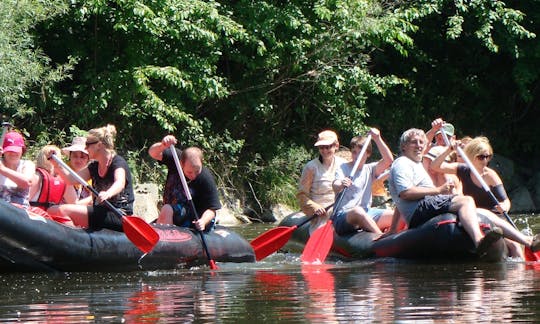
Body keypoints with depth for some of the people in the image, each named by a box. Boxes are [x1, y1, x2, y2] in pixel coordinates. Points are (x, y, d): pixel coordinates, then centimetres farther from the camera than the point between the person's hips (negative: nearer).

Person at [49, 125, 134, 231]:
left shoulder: (118, 162, -8)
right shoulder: (94, 166, 16)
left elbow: (120, 183, -29)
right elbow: (71, 179, 11)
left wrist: (107, 194, -51)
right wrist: (56, 163, -2)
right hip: (100, 211, 8)